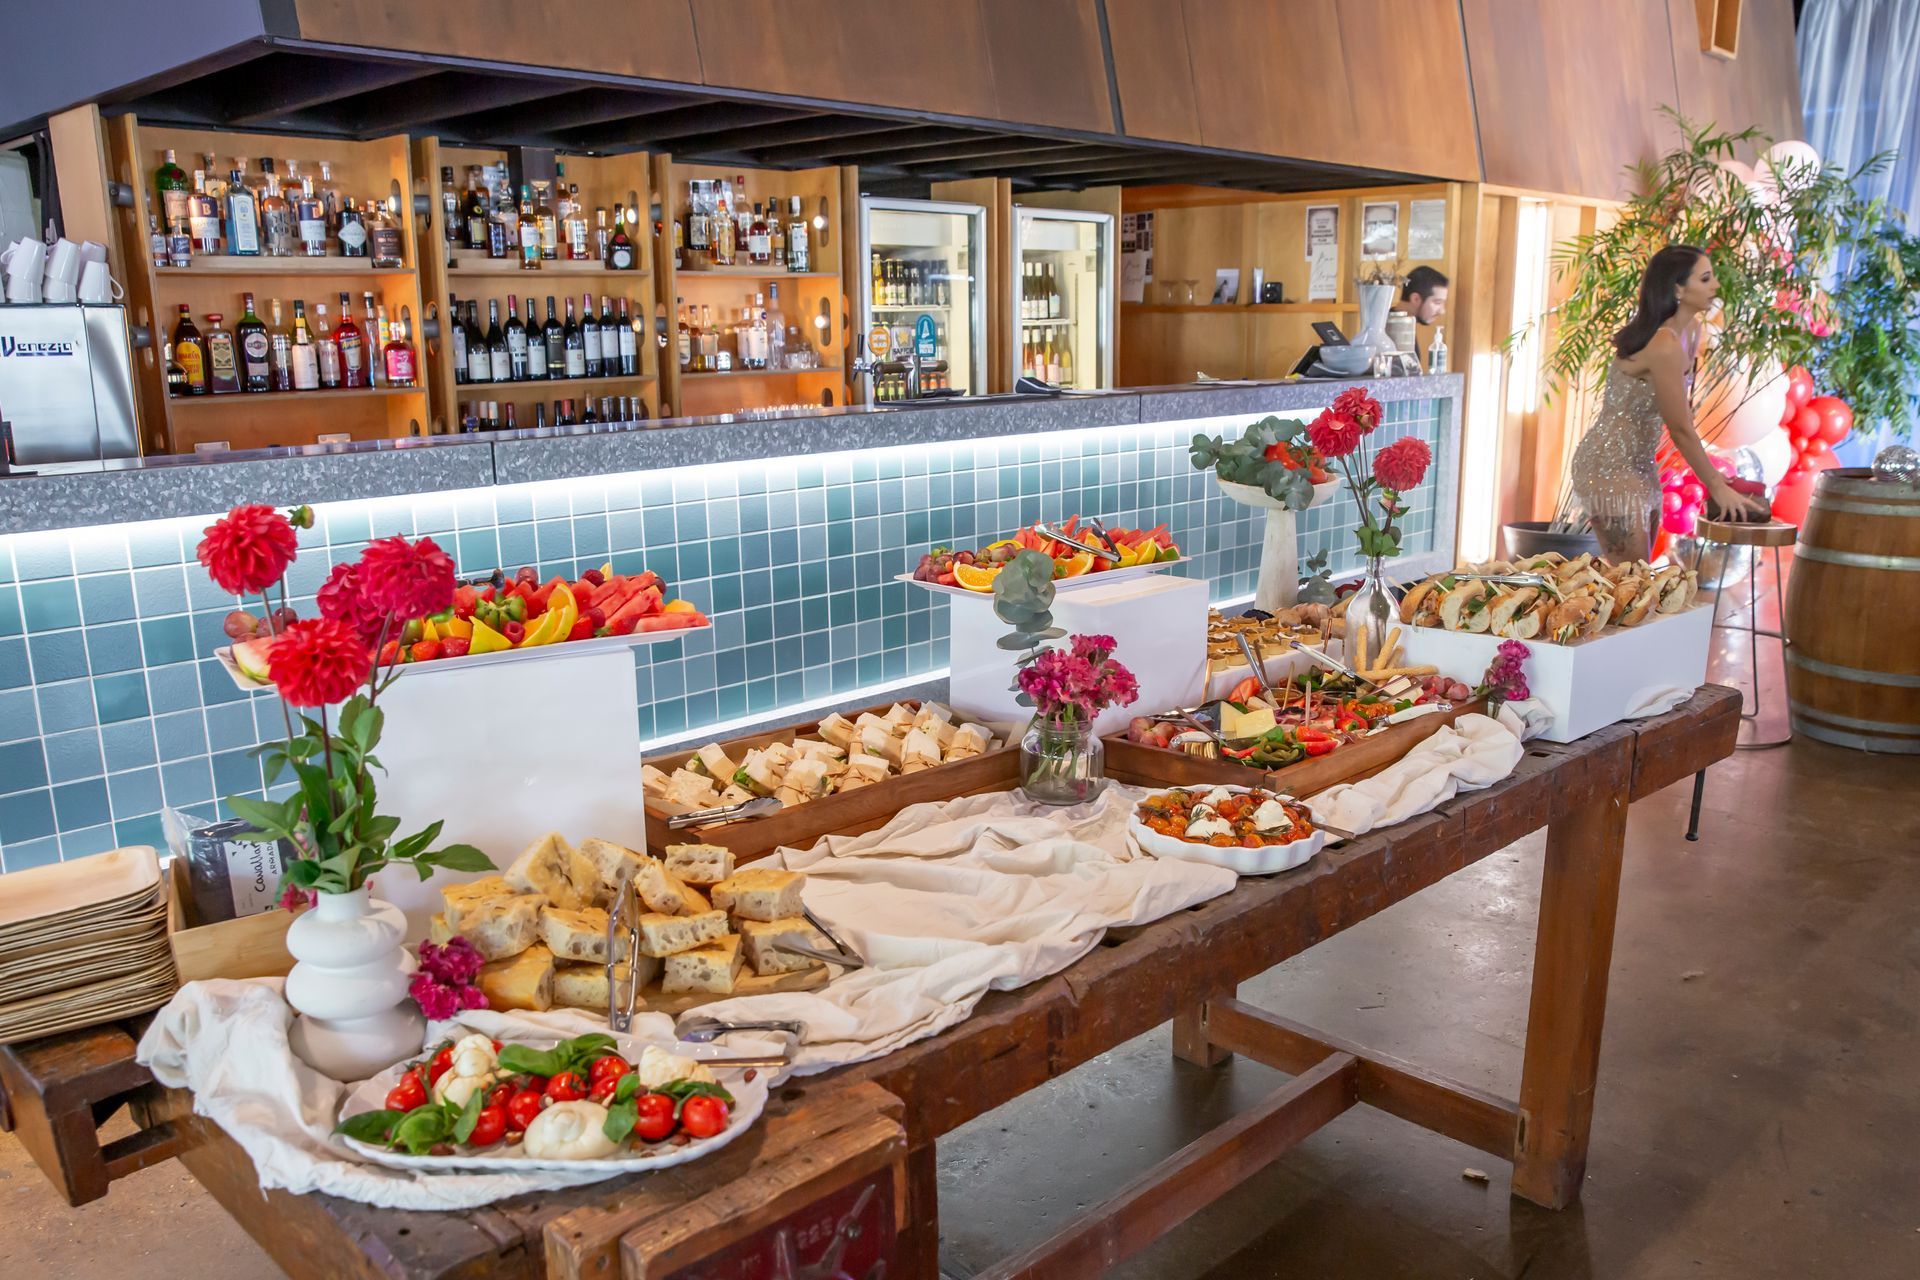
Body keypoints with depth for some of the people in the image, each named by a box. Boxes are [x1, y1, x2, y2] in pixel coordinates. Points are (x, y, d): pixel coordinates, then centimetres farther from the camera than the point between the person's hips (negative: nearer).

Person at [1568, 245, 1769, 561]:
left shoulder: (1690, 331, 5)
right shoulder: (1664, 345, -23)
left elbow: (1684, 412, 9)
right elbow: (1681, 429, -18)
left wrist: (1712, 475, 7)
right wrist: (1718, 487, -10)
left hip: (1640, 464, 10)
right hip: (1608, 466, -10)